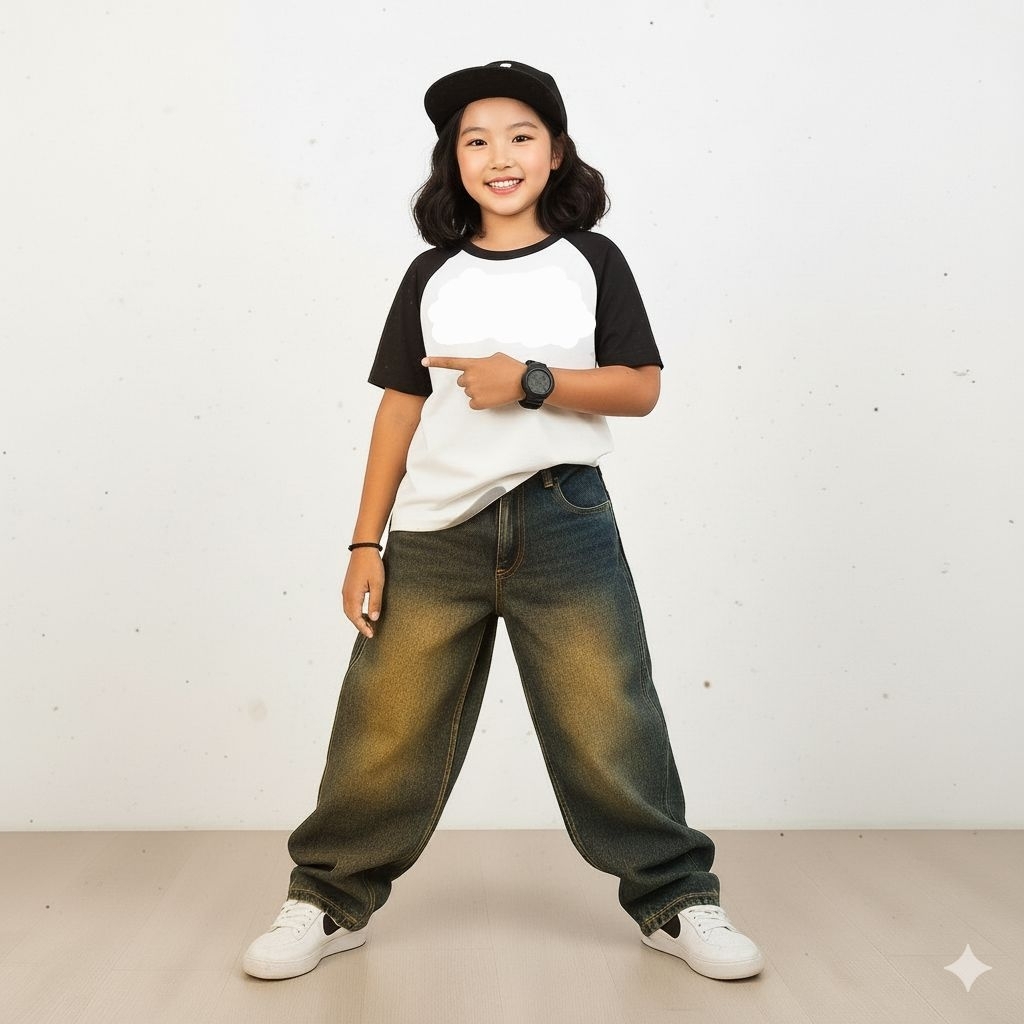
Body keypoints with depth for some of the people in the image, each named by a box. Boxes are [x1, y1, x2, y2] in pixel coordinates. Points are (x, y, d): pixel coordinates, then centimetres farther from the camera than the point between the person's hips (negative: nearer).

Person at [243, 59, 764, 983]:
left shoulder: (591, 260, 8)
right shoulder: (433, 275, 12)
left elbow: (640, 387, 1)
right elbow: (401, 407, 9)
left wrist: (531, 380, -15)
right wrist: (366, 542, 4)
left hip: (560, 524, -1)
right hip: (436, 532, 2)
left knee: (609, 723, 1)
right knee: (385, 726, 2)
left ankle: (677, 899, 19)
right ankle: (330, 901, 20)